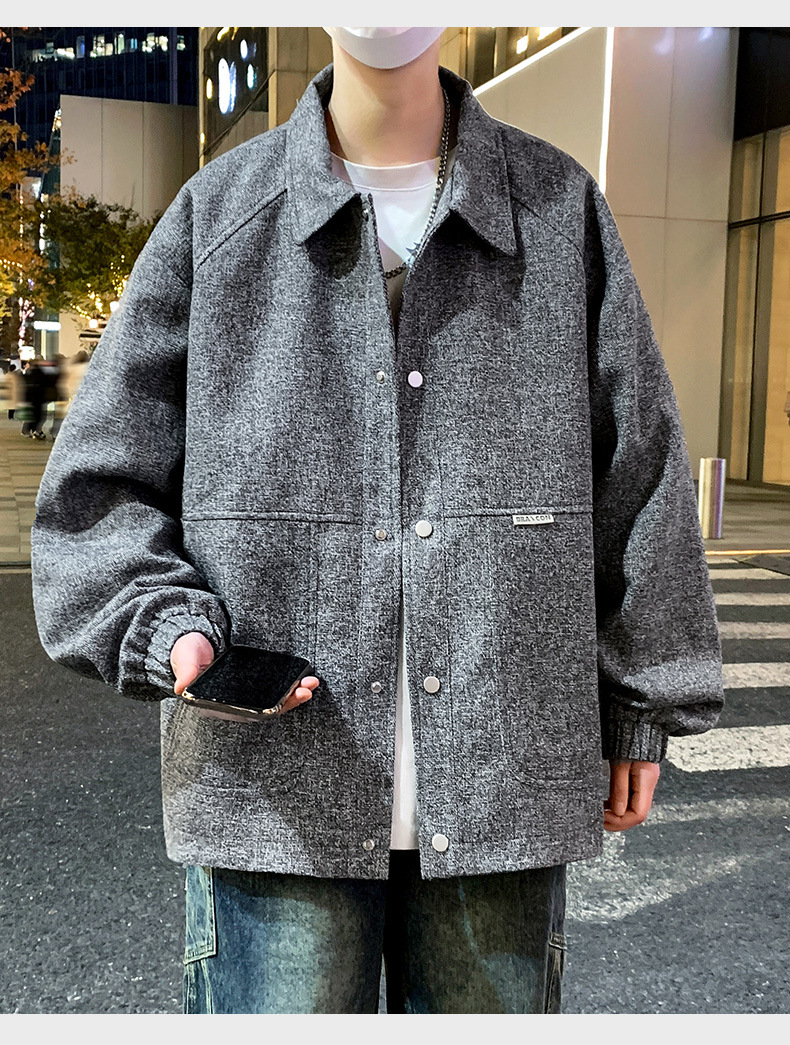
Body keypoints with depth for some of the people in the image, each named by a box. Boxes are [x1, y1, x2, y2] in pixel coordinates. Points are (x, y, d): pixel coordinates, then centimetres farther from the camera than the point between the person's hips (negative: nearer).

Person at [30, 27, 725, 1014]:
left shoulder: (560, 206, 7)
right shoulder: (218, 212, 4)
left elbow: (638, 472, 9)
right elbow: (97, 482, 6)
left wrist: (639, 706, 9)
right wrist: (171, 627, -12)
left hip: (506, 783, 2)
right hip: (275, 786, -1)